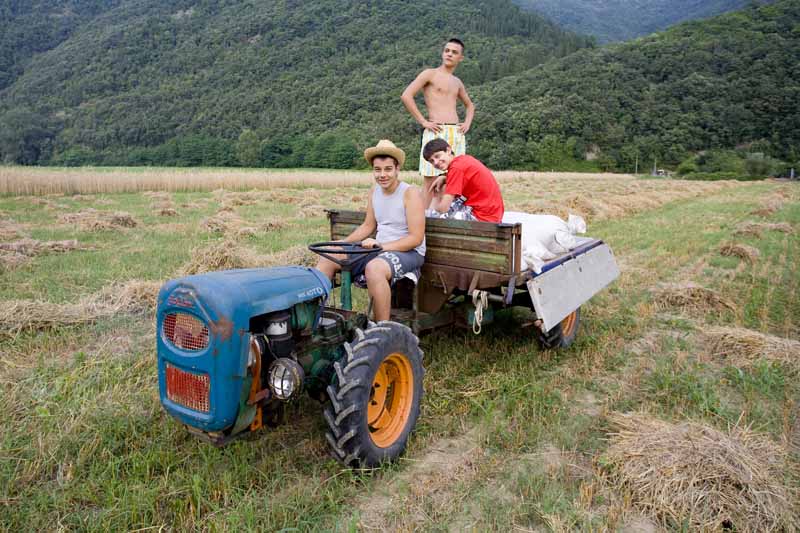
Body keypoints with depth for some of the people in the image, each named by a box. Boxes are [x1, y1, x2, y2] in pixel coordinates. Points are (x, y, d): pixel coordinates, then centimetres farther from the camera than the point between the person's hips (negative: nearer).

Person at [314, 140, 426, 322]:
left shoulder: (410, 193, -13)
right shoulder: (374, 191, 7)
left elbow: (416, 238, -18)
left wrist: (381, 246, -26)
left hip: (409, 252, -7)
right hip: (380, 250, 7)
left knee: (374, 268, -39)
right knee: (328, 259, -3)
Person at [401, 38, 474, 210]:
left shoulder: (457, 82, 20)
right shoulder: (430, 74, 3)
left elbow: (469, 105, 36)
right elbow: (406, 96, -9)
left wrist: (467, 123, 16)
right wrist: (423, 122, -11)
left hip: (457, 134, 6)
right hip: (436, 132, -6)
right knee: (430, 181, -9)